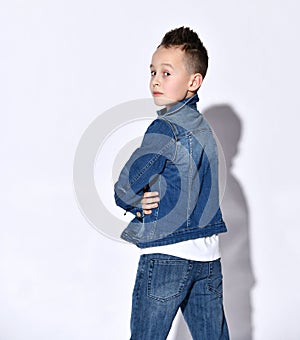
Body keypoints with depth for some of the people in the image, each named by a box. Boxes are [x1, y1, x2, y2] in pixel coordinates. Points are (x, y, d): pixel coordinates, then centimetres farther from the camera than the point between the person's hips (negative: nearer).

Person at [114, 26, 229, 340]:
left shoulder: (165, 127, -14)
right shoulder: (203, 127, 12)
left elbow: (124, 189, -16)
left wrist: (139, 203, 3)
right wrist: (146, 201, -2)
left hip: (166, 255, -8)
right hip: (208, 255, 8)